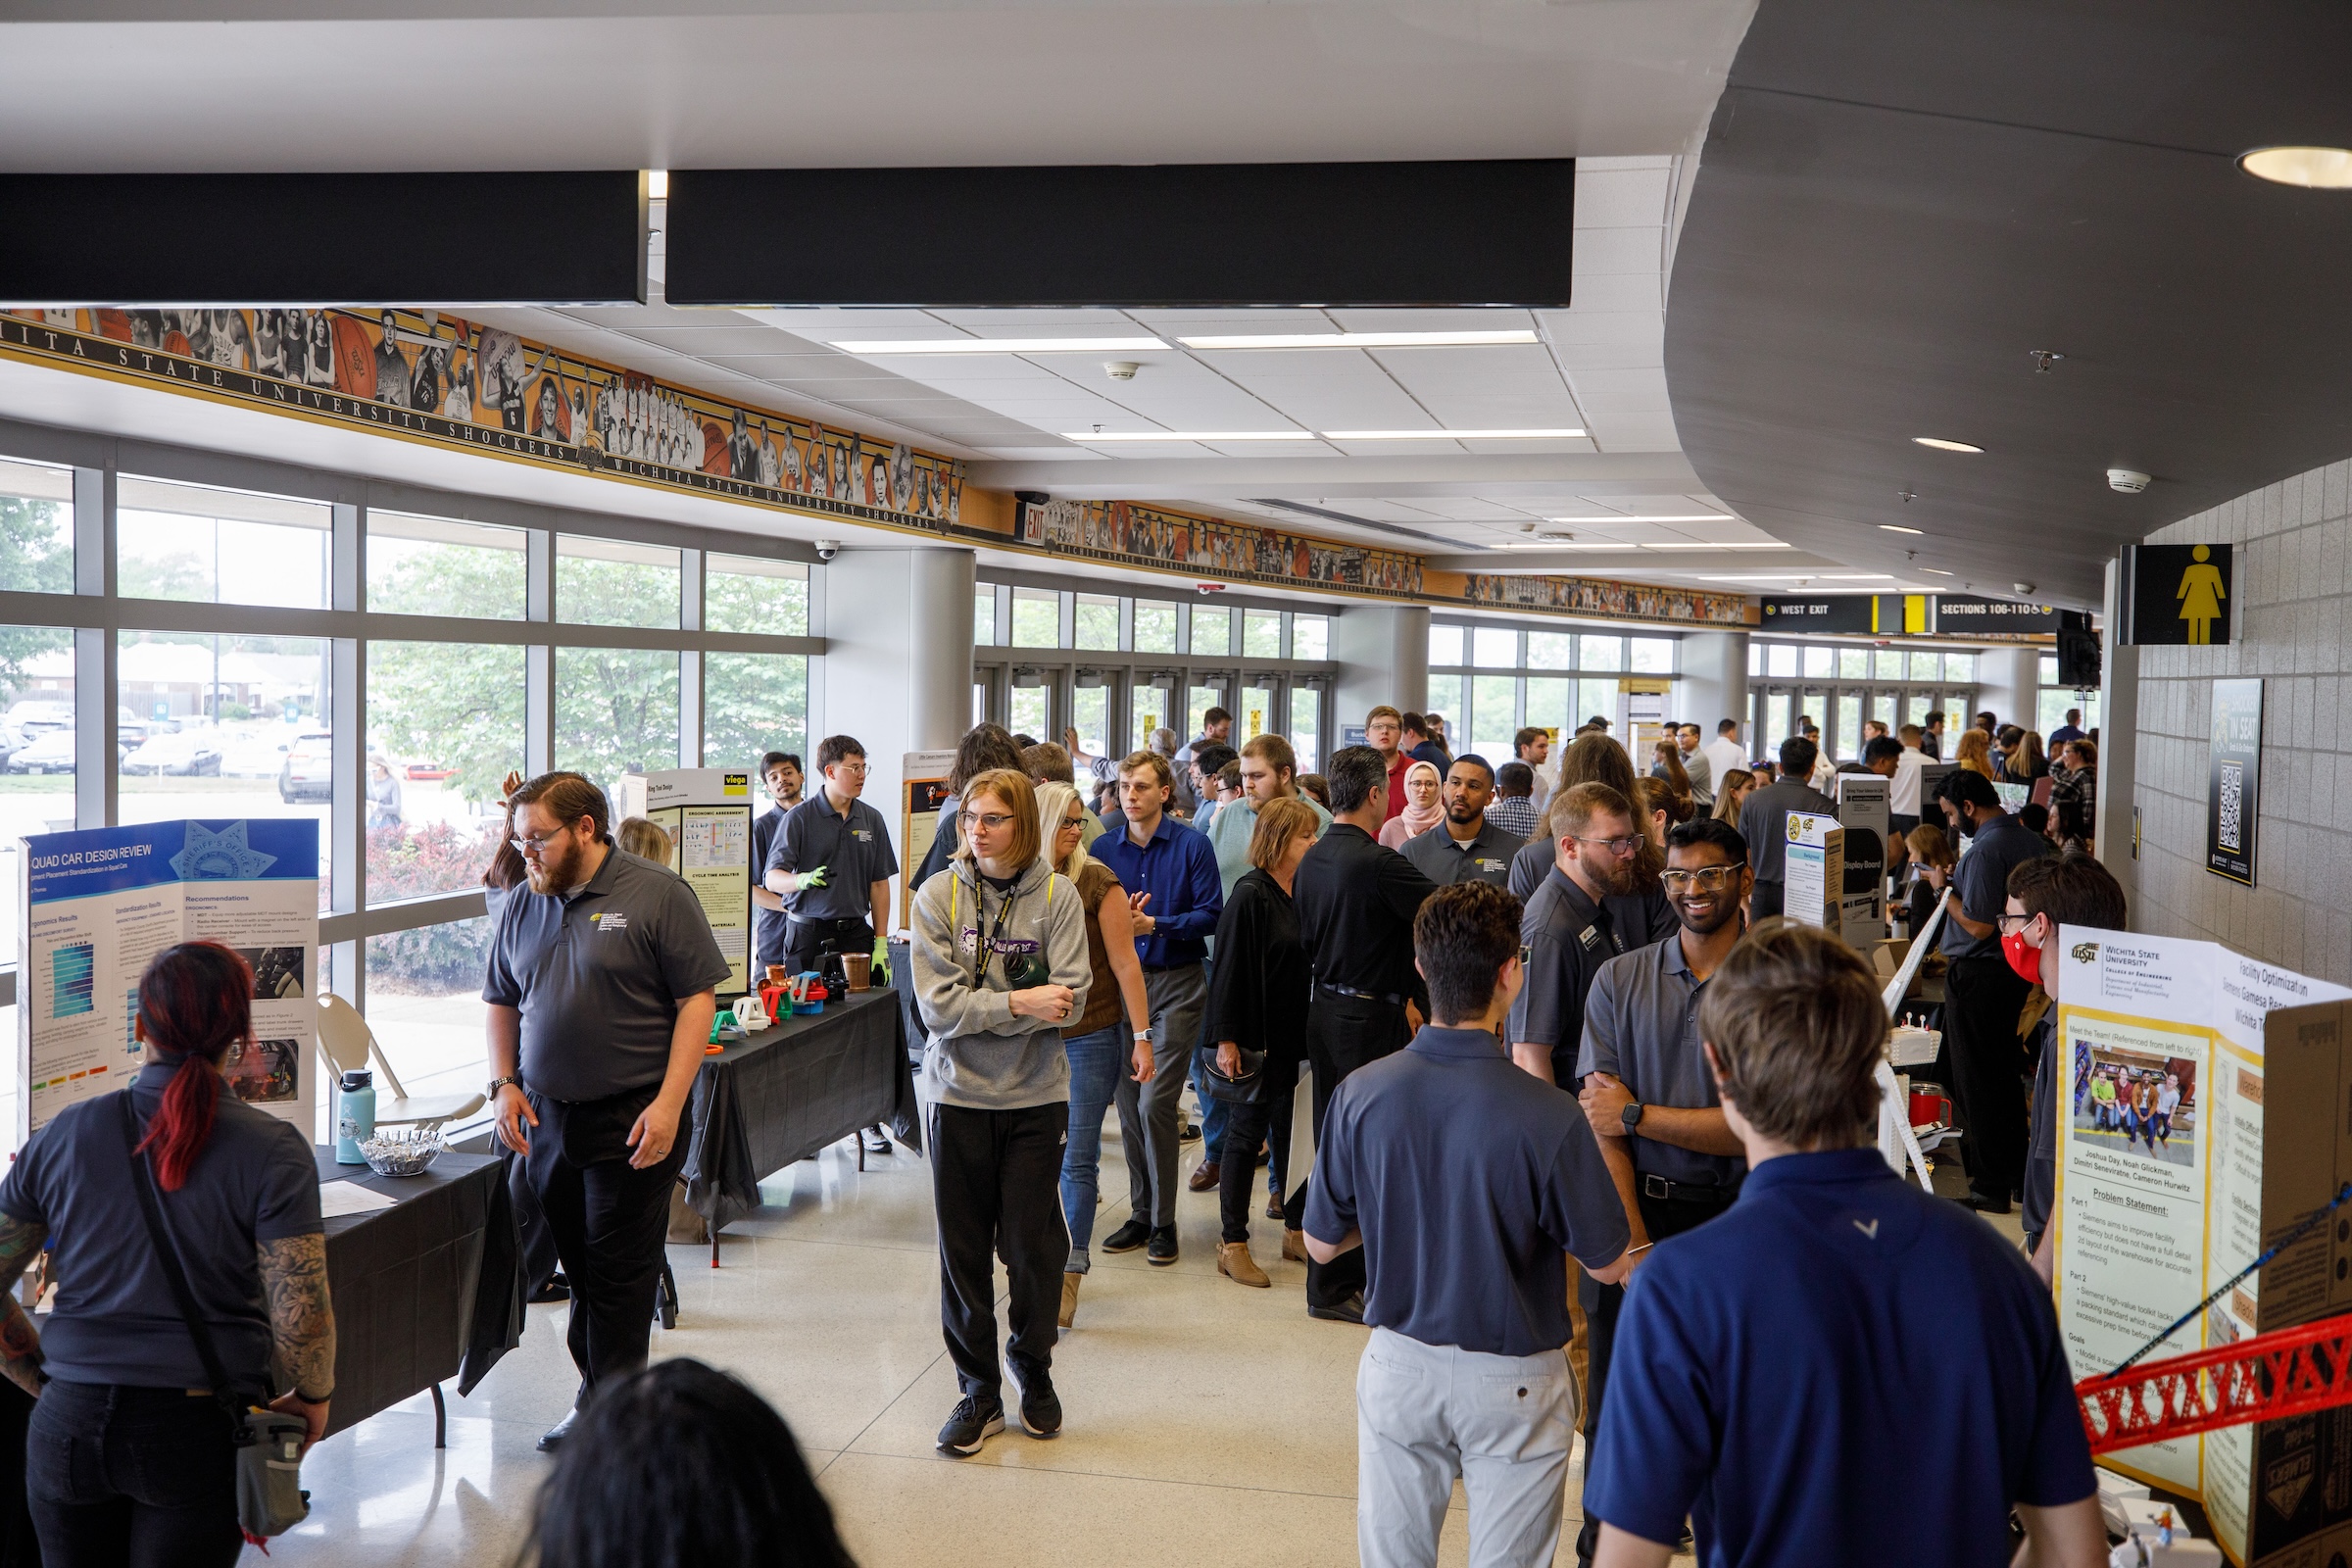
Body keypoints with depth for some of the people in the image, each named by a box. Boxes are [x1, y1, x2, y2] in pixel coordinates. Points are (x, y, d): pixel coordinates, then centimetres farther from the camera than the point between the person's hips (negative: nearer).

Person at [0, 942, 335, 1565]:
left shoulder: (62, 1135, -1)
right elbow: (300, 1320, -16)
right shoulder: (271, 1150, -11)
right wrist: (315, 1396, 3)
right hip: (198, 1431, -3)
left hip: (70, 1422, 3)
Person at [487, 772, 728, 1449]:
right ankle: (595, 1393, 27)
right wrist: (504, 1083, 5)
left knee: (620, 1273, -2)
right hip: (546, 1118, 5)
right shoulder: (523, 904, 10)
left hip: (631, 1122, -5)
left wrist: (669, 1103, -16)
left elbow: (698, 998, -9)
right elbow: (500, 1001, 19)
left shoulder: (657, 895, -7)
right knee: (577, 1266, 12)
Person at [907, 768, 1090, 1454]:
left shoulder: (1058, 896, -3)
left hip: (1035, 1095, 0)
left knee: (1034, 1244, 6)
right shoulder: (938, 896, -3)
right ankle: (978, 1390, 22)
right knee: (964, 1249, 6)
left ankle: (1033, 1371, 29)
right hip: (957, 1093, 0)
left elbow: (1069, 1002, -11)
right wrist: (1019, 1003, -19)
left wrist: (977, 1007, -17)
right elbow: (938, 1006, -11)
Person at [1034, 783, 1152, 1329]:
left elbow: (1125, 962, -5)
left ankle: (1070, 1273, 5)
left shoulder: (1096, 882, -6)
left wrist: (1142, 1036, -7)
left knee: (1078, 1155, -3)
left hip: (1091, 1037, -3)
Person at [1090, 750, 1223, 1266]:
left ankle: (1163, 1222, 3)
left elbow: (1211, 915, -7)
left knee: (1155, 1103, -9)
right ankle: (1140, 1214, 19)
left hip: (1177, 985, -4)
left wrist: (1154, 925, -17)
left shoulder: (1192, 845, -4)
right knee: (1128, 1104, 6)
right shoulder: (1104, 849, 6)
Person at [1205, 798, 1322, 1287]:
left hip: (1295, 1034, 7)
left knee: (1290, 1129, 13)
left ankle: (1296, 1231, 24)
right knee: (1248, 1132, 1)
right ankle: (1232, 1243, 9)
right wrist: (1226, 1039, -19)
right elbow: (1230, 968, -16)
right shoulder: (1251, 895, -14)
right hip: (1258, 1037, -7)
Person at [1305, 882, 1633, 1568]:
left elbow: (1322, 1245, -3)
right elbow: (1607, 1265, -9)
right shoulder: (1550, 1118, -24)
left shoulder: (1361, 1095, -15)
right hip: (1513, 1381, -3)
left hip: (1397, 1364, 3)